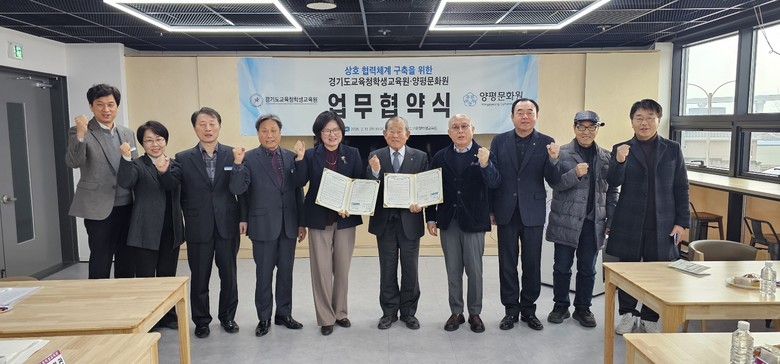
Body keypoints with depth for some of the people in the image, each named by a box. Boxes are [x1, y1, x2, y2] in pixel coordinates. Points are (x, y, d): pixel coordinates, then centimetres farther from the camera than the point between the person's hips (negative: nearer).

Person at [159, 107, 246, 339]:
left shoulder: (233, 154, -1)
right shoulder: (184, 158, 1)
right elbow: (170, 182, -12)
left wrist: (243, 217, -8)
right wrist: (164, 170, -33)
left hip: (227, 225, 0)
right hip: (198, 228, 0)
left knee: (229, 275, 12)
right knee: (199, 278, 11)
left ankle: (227, 317, 30)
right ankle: (201, 320, 28)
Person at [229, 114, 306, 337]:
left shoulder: (291, 157, 4)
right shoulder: (249, 158, -5)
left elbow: (298, 191, 7)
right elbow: (237, 189, -14)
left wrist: (301, 222, 7)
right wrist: (238, 164, -28)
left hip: (288, 225, 3)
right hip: (263, 225, -3)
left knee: (286, 272, 12)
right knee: (264, 274, 7)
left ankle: (284, 314, 28)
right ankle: (264, 318, 22)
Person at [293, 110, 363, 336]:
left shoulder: (352, 154, 2)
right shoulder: (311, 155, 0)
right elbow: (300, 182, -12)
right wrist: (299, 158, -23)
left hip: (345, 218, 1)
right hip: (319, 219, -1)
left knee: (342, 268, 11)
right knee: (321, 269, 2)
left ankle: (340, 312, 27)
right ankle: (326, 317, 15)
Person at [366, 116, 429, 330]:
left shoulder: (420, 157, 1)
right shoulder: (375, 157, 3)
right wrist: (375, 172, -23)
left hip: (410, 220, 0)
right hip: (385, 221, 1)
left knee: (410, 269, 9)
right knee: (387, 270, 10)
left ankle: (408, 312, 23)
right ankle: (389, 312, 22)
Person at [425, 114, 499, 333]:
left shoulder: (484, 155, -4)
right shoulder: (440, 157, 3)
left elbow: (494, 184, -17)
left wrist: (485, 164, -35)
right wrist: (431, 218, 1)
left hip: (473, 221, -2)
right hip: (448, 221, 2)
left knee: (474, 271, 7)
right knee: (453, 271, 11)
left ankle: (475, 313, 21)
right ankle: (456, 312, 23)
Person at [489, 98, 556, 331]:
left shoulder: (546, 143, 0)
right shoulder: (500, 141, 2)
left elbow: (552, 181, -3)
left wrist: (553, 160, -22)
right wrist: (490, 209, 3)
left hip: (533, 212, 0)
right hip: (506, 211, 1)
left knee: (532, 263, 8)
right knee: (507, 263, 8)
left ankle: (528, 309, 24)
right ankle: (511, 309, 21)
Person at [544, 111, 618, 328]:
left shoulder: (606, 157, 8)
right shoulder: (562, 153, -1)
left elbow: (612, 190, 10)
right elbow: (555, 183, -7)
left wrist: (612, 219, 4)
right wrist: (575, 174, -23)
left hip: (593, 222, 2)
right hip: (566, 220, -2)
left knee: (588, 269, 10)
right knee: (562, 266, 6)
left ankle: (583, 308, 25)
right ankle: (561, 306, 22)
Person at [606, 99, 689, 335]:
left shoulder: (672, 149, 4)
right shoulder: (621, 149, 2)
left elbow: (681, 188, 5)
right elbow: (613, 182, -8)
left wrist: (682, 221, -1)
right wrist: (619, 161, -26)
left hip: (662, 223, 0)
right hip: (629, 222, 0)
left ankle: (649, 319, 22)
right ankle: (627, 315, 25)